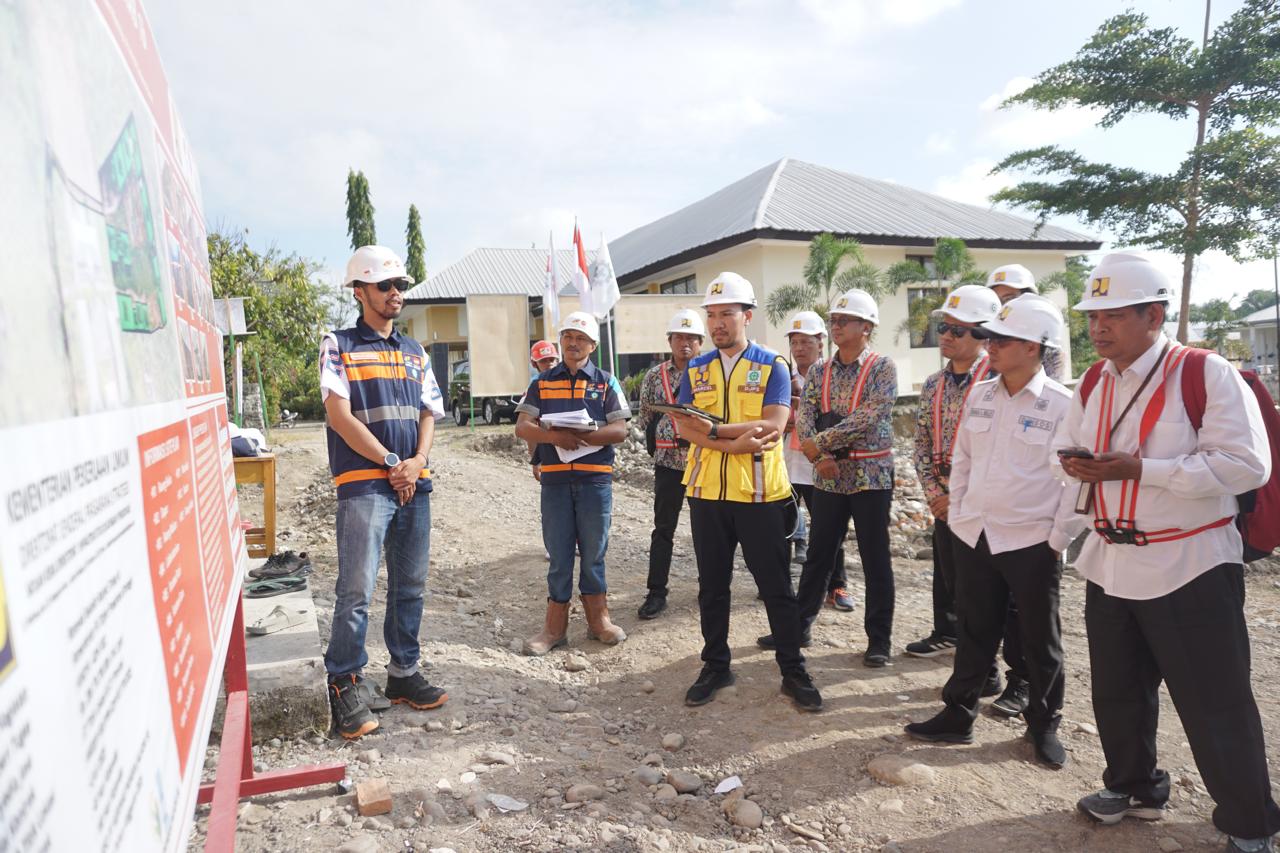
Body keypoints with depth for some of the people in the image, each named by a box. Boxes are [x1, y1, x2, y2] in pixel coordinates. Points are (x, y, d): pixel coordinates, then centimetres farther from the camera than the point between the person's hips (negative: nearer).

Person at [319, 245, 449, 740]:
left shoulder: (415, 353, 17)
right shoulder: (339, 345, 1)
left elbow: (429, 415, 13)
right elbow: (340, 416, -8)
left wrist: (417, 462, -6)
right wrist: (391, 464, -10)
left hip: (414, 483, 6)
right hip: (363, 483, -5)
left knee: (410, 586, 11)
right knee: (356, 590, -6)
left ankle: (404, 673, 24)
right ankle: (345, 686, 6)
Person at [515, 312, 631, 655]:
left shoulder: (606, 382, 7)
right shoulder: (542, 382, 10)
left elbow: (619, 430, -2)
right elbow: (522, 427, 2)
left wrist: (581, 436, -17)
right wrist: (555, 436, -17)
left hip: (595, 476, -1)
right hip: (555, 477, 1)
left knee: (594, 551, 8)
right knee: (558, 552, 6)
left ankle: (597, 619, 21)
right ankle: (555, 626, 15)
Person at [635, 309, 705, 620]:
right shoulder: (655, 375, 5)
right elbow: (646, 417, 11)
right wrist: (657, 442, 6)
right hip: (668, 459, 1)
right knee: (663, 528, 2)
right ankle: (656, 593, 8)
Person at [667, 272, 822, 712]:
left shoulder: (772, 366, -2)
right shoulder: (695, 370, 8)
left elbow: (773, 425, -15)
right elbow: (685, 427, -6)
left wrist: (715, 430, -18)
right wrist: (736, 442, -18)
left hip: (760, 493, -3)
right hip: (707, 493, 3)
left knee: (776, 587, 7)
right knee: (712, 586, 13)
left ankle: (793, 671, 23)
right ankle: (715, 666, 29)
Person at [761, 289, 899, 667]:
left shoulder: (883, 367, -5)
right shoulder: (819, 371, 9)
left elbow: (868, 417, -18)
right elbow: (804, 417, 1)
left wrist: (820, 442, -18)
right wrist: (820, 457, -15)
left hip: (871, 474, -4)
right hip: (828, 476, 4)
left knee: (875, 559, 5)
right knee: (818, 555, 12)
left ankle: (879, 639, 17)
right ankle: (798, 625, 23)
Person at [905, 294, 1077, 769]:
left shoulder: (1062, 407, -11)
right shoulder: (979, 396, 4)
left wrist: (1057, 540, -8)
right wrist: (956, 516, 9)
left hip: (1032, 543, -4)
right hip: (973, 536, 4)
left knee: (1040, 641, 13)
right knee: (974, 633, 15)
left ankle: (1044, 725, 32)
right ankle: (958, 716, 28)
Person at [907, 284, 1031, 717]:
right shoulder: (934, 385, 8)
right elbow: (922, 446, 11)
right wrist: (934, 493, -1)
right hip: (946, 504, 6)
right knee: (959, 591, 13)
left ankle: (1021, 679, 18)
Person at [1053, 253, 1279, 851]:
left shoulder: (1207, 375, -13)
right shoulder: (1095, 385, 8)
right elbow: (1067, 449, 16)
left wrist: (1139, 469, -25)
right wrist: (1079, 467, -8)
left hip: (1190, 570, -6)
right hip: (1110, 566, 6)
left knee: (1215, 706, 6)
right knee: (1116, 693, 19)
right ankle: (1133, 787, 41)